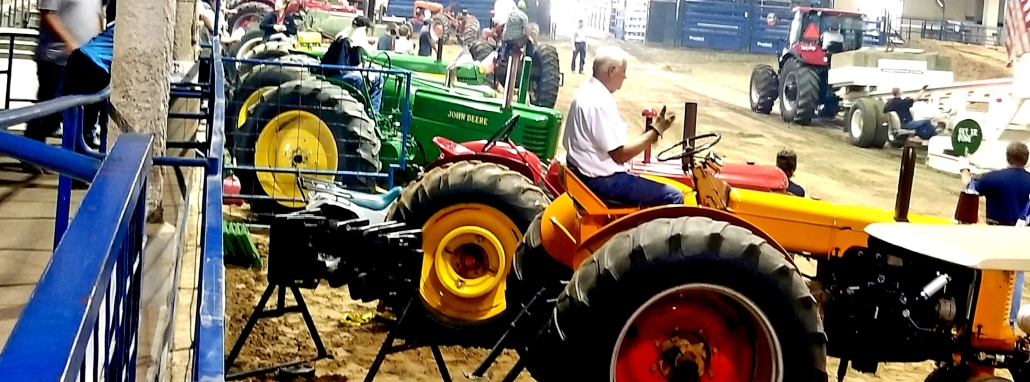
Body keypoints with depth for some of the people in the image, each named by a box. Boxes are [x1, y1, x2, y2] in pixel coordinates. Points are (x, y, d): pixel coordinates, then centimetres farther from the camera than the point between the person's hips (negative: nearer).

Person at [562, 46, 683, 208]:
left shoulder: (587, 91, 8)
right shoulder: (599, 103, -24)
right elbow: (620, 154, -21)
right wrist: (655, 131, -13)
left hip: (588, 171, 11)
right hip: (601, 178, -11)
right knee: (673, 197, -12)